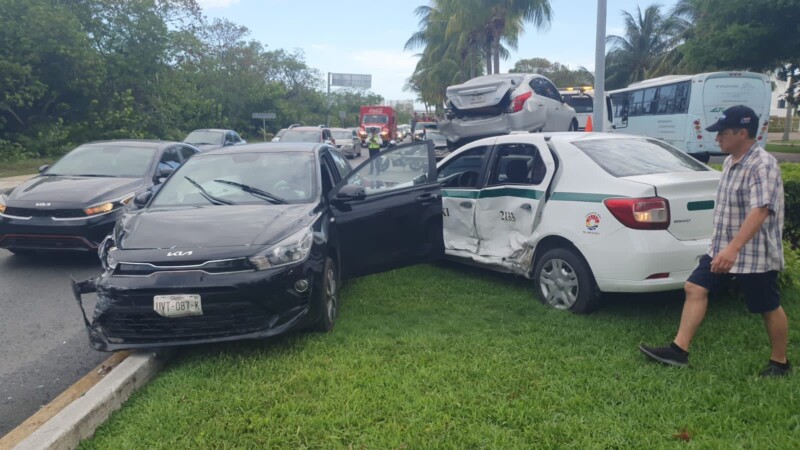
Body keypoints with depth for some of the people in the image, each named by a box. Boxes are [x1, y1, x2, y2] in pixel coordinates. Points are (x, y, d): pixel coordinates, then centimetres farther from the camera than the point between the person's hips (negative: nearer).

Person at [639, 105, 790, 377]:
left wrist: (733, 248, -41)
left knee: (769, 309, 8)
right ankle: (679, 350, 6)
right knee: (695, 288, 3)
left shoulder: (762, 165, -21)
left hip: (754, 253, -9)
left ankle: (780, 363, 27)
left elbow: (760, 211, -32)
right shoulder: (731, 162, 8)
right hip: (722, 248, 9)